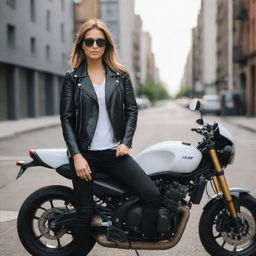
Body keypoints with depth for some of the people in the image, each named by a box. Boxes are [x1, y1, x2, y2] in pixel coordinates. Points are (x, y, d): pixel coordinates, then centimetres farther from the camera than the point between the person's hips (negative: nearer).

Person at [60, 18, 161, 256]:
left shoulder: (120, 76, 7)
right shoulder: (72, 78, 3)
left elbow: (131, 110, 9)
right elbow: (66, 119, -1)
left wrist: (126, 142, -6)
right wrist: (77, 155, -10)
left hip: (115, 152, 2)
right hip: (85, 153, -1)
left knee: (152, 195, -11)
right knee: (84, 213, 3)